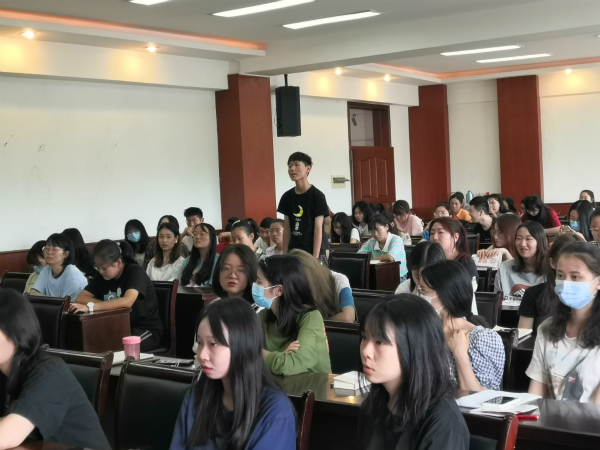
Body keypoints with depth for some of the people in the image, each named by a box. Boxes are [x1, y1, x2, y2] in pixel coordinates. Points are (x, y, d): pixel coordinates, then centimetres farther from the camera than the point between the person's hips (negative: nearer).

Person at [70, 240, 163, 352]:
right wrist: (109, 305, -20)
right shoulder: (102, 275, 4)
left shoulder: (135, 272, -17)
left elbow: (127, 301, -33)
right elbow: (81, 298, -4)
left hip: (147, 329, -6)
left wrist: (90, 307, -36)